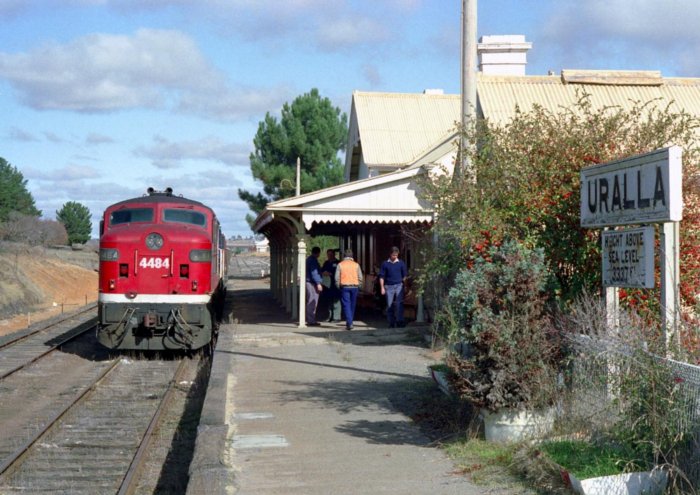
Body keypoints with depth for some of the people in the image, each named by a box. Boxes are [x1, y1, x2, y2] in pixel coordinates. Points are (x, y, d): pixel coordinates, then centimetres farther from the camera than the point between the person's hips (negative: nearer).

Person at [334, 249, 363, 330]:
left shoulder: (340, 265, -1)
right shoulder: (356, 265, 3)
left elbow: (337, 278, -3)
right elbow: (360, 277, 2)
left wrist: (338, 286, 9)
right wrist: (358, 286, 13)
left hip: (344, 287, -2)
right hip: (354, 287, 2)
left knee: (346, 305, -3)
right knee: (352, 305, 14)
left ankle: (349, 323, -15)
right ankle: (349, 322, 25)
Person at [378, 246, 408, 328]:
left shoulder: (401, 263, 8)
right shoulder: (385, 264, 6)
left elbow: (405, 275, 11)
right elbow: (381, 276, 7)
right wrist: (382, 287, 1)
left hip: (399, 285, 0)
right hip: (389, 286, 0)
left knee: (399, 304, -11)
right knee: (390, 305, 2)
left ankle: (400, 321, -11)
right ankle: (391, 323, 8)